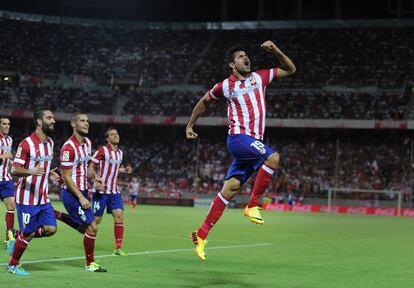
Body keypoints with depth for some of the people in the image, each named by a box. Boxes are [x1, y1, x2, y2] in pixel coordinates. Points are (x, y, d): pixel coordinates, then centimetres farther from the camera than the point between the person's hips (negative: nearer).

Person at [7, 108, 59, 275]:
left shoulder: (50, 143, 9)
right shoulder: (26, 144, -15)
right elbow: (14, 170, -16)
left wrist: (49, 174, 5)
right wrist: (31, 171, -34)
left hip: (43, 198, 7)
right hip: (26, 198, -7)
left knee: (51, 229, -2)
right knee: (27, 233, -1)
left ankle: (20, 236, 21)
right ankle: (13, 265, 19)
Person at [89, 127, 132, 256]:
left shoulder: (120, 153, 11)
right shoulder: (102, 150, -10)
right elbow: (91, 166, -9)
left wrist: (124, 170, 8)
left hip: (114, 191, 6)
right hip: (101, 191, -6)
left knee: (119, 215, -8)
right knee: (96, 220, -1)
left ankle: (118, 248, -3)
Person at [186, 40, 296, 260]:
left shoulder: (259, 77, 13)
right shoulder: (225, 86, 3)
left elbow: (290, 70, 21)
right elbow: (204, 101, 20)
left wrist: (276, 52, 5)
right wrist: (190, 125, 25)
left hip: (254, 141, 5)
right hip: (239, 137, -5)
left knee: (230, 189, 1)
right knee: (273, 157, -29)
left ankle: (202, 234, 4)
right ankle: (252, 206, -20)